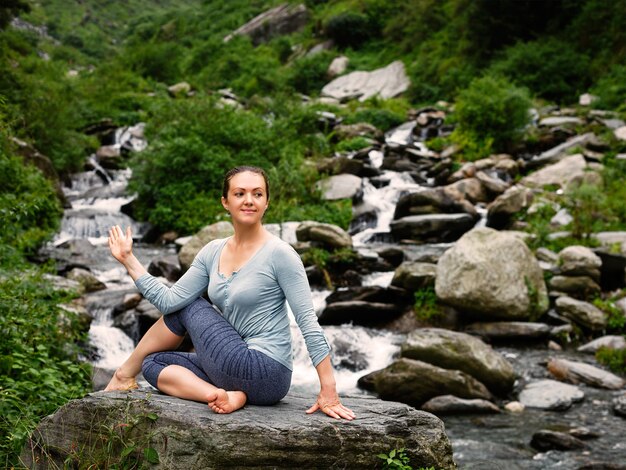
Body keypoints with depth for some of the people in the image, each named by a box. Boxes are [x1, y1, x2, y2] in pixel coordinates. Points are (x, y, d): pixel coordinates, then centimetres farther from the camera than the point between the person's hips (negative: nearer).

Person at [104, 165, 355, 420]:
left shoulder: (279, 253, -13)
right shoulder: (213, 252, 7)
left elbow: (308, 322, -15)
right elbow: (169, 300, 3)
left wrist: (329, 390, -18)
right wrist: (128, 259, 0)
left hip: (265, 374, -7)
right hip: (240, 369, 7)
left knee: (187, 307, 2)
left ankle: (124, 375, 17)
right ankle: (224, 395, -16)